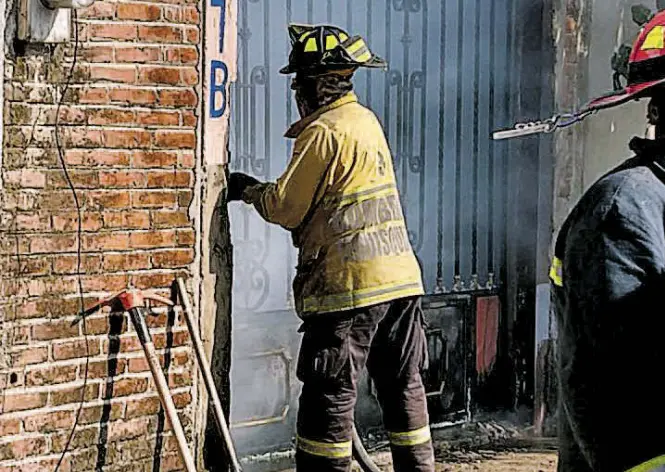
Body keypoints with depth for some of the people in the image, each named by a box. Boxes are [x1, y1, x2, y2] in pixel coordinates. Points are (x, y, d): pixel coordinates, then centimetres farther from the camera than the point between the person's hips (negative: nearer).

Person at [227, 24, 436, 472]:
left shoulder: (323, 132, -12)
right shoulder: (367, 120, 15)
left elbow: (286, 208, -10)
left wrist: (249, 190, 8)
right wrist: (262, 190, 13)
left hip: (350, 284, -8)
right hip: (401, 278, 9)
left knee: (330, 393, -3)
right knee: (403, 384, 14)